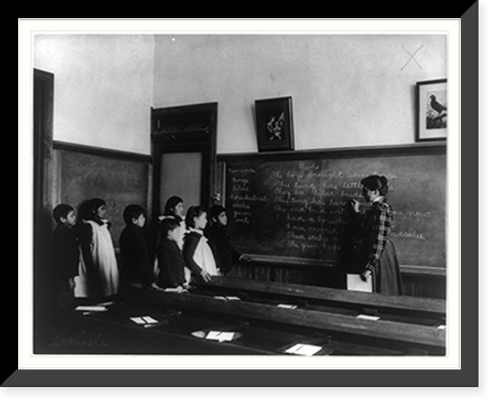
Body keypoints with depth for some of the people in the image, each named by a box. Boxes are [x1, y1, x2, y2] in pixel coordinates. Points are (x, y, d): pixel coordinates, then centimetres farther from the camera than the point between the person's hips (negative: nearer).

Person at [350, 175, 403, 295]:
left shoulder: (381, 209, -22)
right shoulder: (376, 206, 8)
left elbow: (379, 241, -26)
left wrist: (369, 267, -27)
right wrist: (357, 212, 27)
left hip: (377, 254, -10)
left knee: (380, 292, 2)